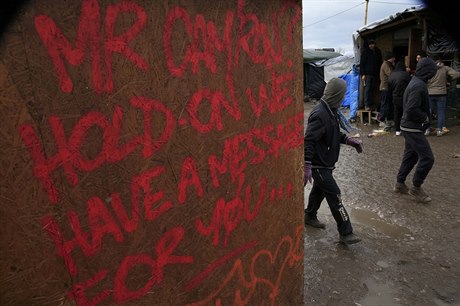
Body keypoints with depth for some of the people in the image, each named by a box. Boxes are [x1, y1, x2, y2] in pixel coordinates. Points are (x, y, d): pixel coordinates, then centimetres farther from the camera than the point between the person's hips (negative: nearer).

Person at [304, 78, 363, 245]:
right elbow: (308, 141, -29)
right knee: (334, 196, -3)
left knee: (319, 190, 23)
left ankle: (310, 216, 42)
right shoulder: (320, 114, -25)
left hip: (324, 163, 10)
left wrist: (349, 140, 9)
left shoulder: (331, 111, 6)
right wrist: (307, 167, -31)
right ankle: (346, 233, 8)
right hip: (319, 165, -10)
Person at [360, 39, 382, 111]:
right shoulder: (365, 52, 0)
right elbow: (362, 63, -4)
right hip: (367, 74, -4)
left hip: (375, 74, 4)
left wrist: (379, 73, 11)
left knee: (372, 89, 4)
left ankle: (371, 104, 9)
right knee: (367, 89, -7)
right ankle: (366, 105, -5)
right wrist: (362, 74, -11)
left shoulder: (378, 52, 12)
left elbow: (380, 63, 18)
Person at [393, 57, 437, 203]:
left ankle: (400, 184, 27)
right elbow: (412, 110, -27)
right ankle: (416, 187, 8)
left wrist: (424, 117, 9)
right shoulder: (419, 86, -21)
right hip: (413, 129, -10)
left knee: (410, 156, 18)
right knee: (427, 158, -4)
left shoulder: (415, 82, 11)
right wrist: (425, 118, -12)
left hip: (408, 127, 10)